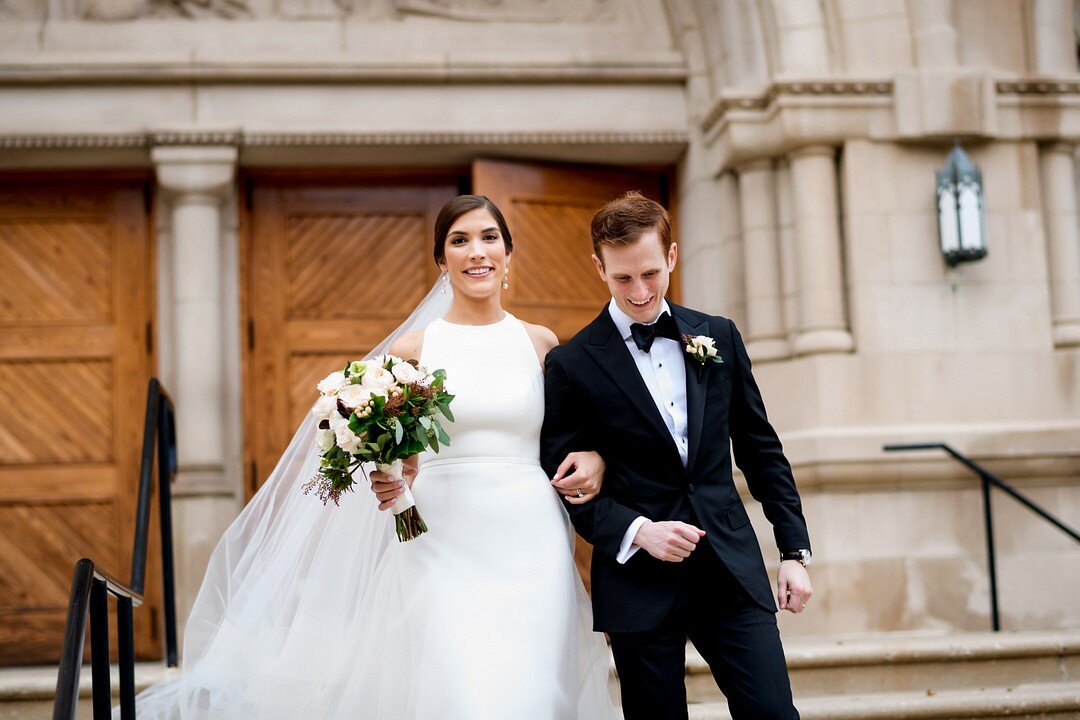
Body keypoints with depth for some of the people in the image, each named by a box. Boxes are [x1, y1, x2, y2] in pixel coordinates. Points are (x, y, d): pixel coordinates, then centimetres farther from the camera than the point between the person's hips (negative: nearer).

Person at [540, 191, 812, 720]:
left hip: (733, 573, 3)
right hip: (640, 584, -2)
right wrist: (637, 531, -15)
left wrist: (795, 550, 9)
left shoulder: (719, 337, 8)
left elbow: (761, 451, 12)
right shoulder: (572, 365, -2)